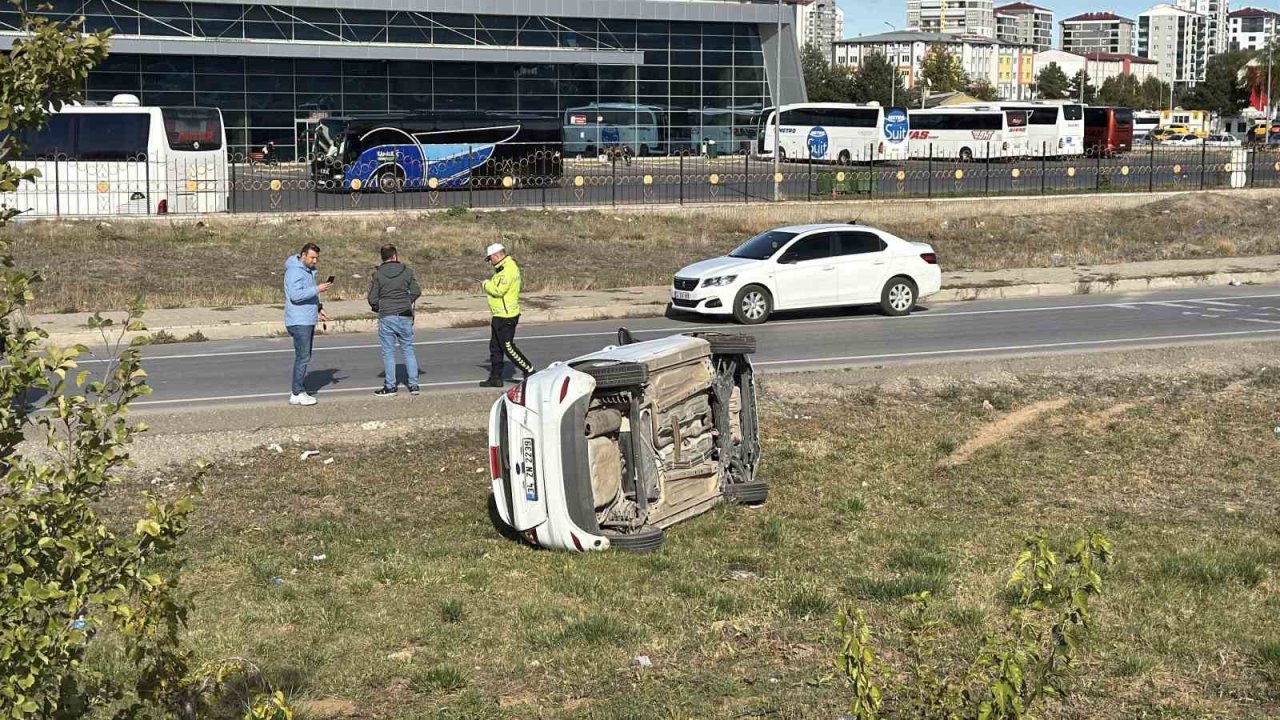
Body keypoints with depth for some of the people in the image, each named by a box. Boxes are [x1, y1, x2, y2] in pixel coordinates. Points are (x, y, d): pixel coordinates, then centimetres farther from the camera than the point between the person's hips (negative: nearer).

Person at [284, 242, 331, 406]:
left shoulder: (309, 271, 16)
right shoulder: (295, 271, -15)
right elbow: (295, 295, -25)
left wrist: (318, 309, 14)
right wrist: (317, 289, -26)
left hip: (308, 321, 10)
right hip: (298, 321, -10)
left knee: (305, 357, 12)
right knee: (303, 357, -10)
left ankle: (298, 391, 17)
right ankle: (297, 394, -6)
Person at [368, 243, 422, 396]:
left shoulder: (378, 275, -5)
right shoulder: (407, 271, 0)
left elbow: (373, 299, -5)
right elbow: (416, 292, 1)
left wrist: (377, 308, 16)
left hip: (386, 317, -2)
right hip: (405, 316, 2)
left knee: (388, 352, 4)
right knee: (408, 350, 11)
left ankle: (390, 387, 7)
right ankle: (413, 384, 11)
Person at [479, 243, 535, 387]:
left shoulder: (508, 269, -19)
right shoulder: (503, 268, 15)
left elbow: (499, 290, -25)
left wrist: (486, 284, -9)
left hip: (506, 317, -11)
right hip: (499, 315, 11)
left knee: (507, 346, -6)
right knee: (495, 347, 12)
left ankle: (529, 371, 2)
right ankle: (495, 378, 17)